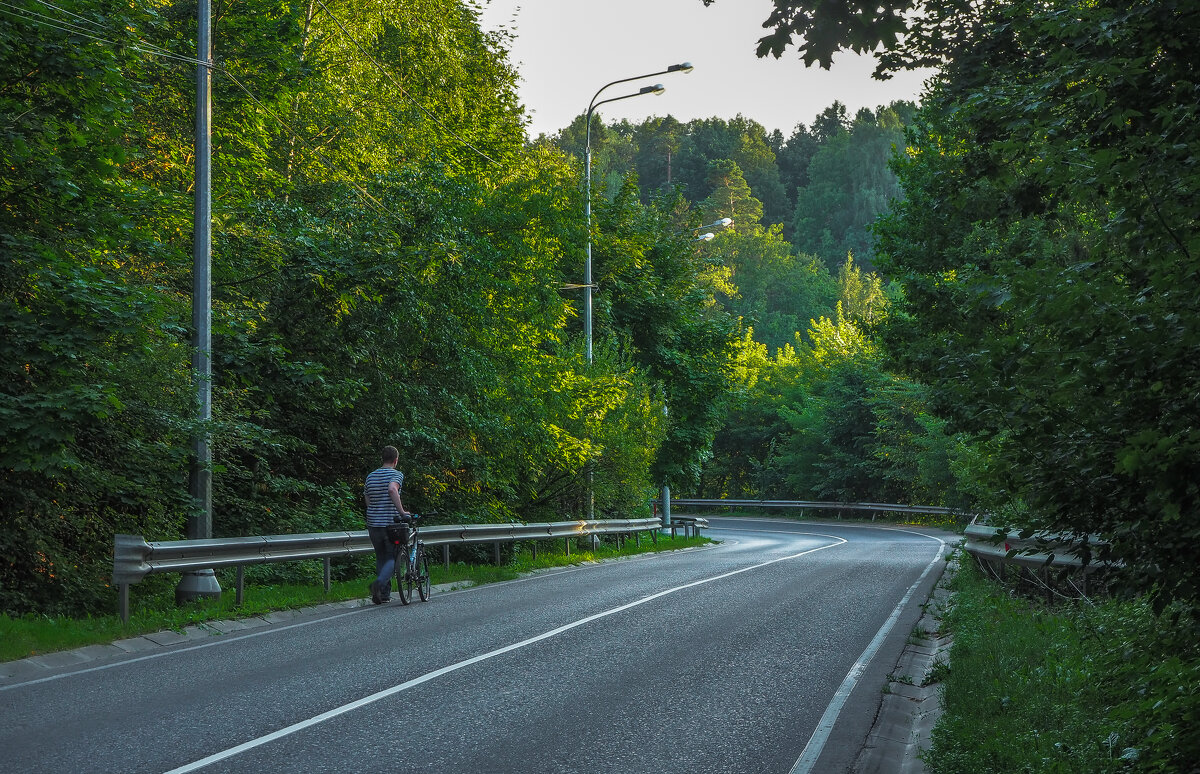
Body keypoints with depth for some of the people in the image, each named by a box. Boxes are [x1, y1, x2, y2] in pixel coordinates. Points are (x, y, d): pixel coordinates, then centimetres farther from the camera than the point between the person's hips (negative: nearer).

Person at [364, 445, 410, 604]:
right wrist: (401, 511, -25)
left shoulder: (370, 476, 13)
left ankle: (384, 593, 12)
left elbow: (368, 501, 17)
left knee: (381, 558, 15)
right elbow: (392, 490, -28)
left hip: (373, 523, 5)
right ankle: (379, 583, -21)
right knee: (393, 557, 4)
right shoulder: (396, 474, -6)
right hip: (391, 523, -5)